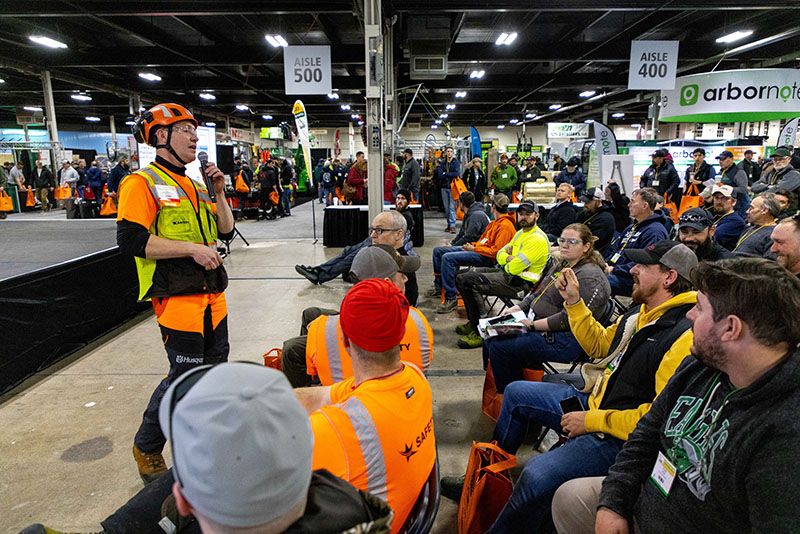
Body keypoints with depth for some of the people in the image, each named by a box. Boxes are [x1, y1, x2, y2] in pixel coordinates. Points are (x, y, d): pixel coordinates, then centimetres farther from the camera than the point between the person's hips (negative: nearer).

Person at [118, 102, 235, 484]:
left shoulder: (194, 186, 16)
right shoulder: (142, 183, -7)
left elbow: (226, 231, 16)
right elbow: (130, 240, -18)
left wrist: (219, 192, 4)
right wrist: (192, 248, -20)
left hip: (211, 295, 8)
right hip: (177, 297, -8)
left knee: (215, 366, 16)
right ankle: (146, 447, 20)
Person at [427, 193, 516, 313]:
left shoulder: (505, 225, -14)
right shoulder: (495, 222, 17)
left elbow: (496, 252, -21)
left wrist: (474, 249, -14)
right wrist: (472, 245, 6)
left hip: (487, 258, -11)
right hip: (477, 248, 11)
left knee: (448, 258, -29)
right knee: (438, 251, 9)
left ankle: (451, 298, -23)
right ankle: (438, 287, 17)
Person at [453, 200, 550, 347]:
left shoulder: (538, 239, -17)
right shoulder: (521, 233, 16)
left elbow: (514, 268, -24)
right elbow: (500, 254, 15)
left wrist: (508, 264, -1)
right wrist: (509, 259, -7)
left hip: (520, 282, -10)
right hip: (505, 272, 10)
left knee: (468, 282, -23)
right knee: (462, 277, 6)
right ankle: (474, 322, 14)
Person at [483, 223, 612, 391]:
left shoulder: (590, 278, -18)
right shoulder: (560, 266, 13)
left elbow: (569, 319, -24)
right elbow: (538, 294, 19)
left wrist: (532, 325, -21)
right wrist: (515, 309, 4)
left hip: (564, 342, -10)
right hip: (538, 326, 10)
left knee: (499, 346, -18)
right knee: (492, 335, 5)